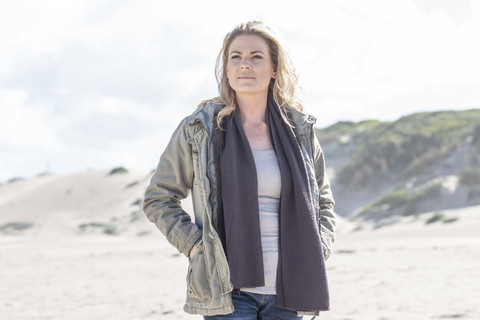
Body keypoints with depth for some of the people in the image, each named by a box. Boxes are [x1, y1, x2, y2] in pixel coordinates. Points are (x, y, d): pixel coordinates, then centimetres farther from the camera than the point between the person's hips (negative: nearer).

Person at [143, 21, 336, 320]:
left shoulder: (300, 130, 9)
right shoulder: (200, 129, 1)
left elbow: (322, 201, 22)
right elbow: (158, 198, 7)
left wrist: (317, 250, 6)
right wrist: (194, 245, -5)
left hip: (285, 293, 3)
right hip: (228, 291, -3)